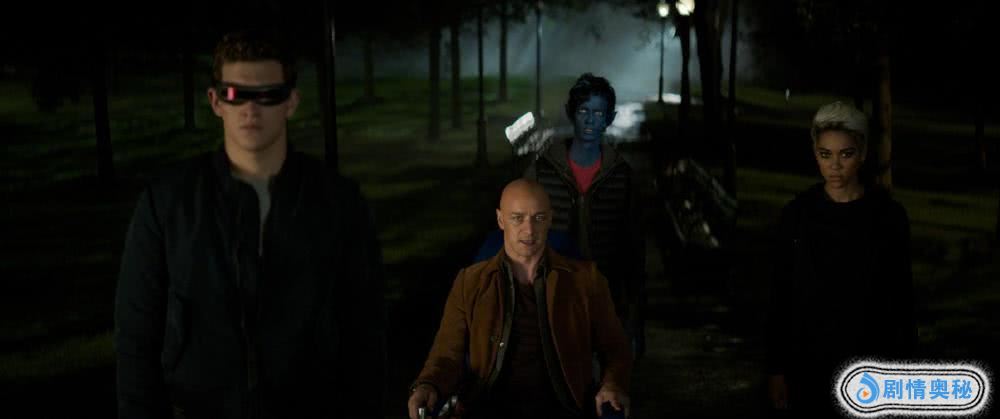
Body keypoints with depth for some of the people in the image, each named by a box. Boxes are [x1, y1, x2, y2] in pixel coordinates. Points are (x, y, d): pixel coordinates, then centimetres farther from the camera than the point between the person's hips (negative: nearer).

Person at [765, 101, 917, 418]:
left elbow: (901, 296, 1)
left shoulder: (889, 216, -2)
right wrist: (776, 368, 0)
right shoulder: (796, 215, 0)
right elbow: (781, 296, 2)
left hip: (870, 363, -1)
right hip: (809, 363, 1)